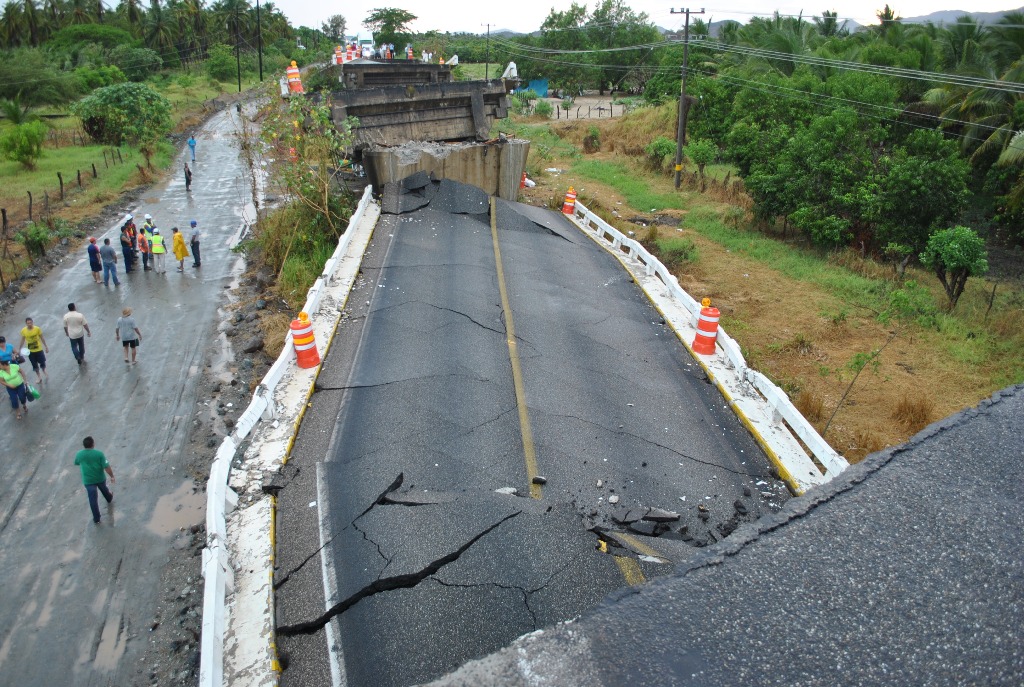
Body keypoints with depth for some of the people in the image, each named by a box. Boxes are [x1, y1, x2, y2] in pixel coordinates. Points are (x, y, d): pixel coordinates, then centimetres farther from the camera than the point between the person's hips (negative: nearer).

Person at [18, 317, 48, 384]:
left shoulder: (37, 329, -16)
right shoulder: (23, 330, -13)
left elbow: (42, 338, -4)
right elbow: (22, 340, 0)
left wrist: (46, 347, 1)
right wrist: (19, 349, 3)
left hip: (39, 349, -1)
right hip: (30, 351, 1)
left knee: (42, 362, 11)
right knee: (34, 365, 12)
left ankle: (44, 371, 44)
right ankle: (39, 377, 30)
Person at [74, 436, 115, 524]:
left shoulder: (79, 455, -12)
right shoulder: (99, 454, -21)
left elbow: (76, 463, 12)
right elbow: (107, 467, -21)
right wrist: (112, 476, -7)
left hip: (88, 481, 0)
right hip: (100, 478, 0)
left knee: (93, 500, 8)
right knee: (104, 489, 31)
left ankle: (96, 519, 16)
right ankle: (110, 499, 61)